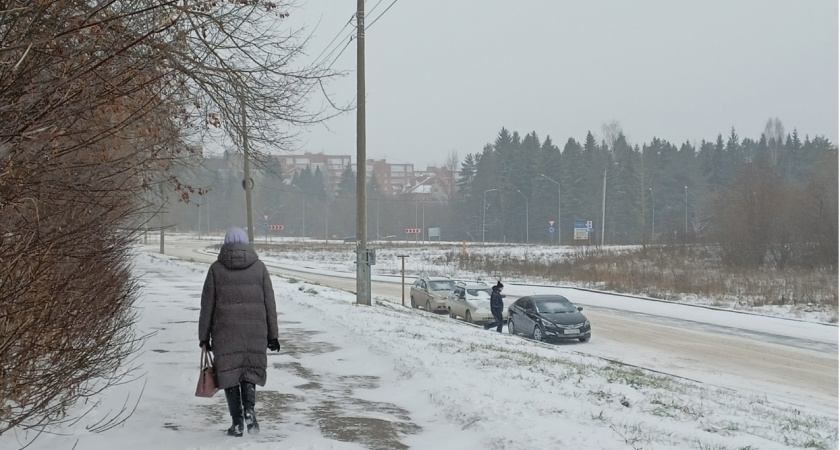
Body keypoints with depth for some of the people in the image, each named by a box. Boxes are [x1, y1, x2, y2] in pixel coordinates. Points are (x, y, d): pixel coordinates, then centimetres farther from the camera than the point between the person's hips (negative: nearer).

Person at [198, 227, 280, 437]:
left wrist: (204, 336, 8)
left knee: (229, 373, 7)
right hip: (254, 330, 1)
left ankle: (237, 422, 6)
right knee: (250, 371, 13)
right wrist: (272, 334, 9)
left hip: (225, 331, -1)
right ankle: (249, 408, -10)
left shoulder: (216, 269, 0)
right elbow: (269, 302, 4)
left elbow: (207, 305, 1)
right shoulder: (259, 267, 3)